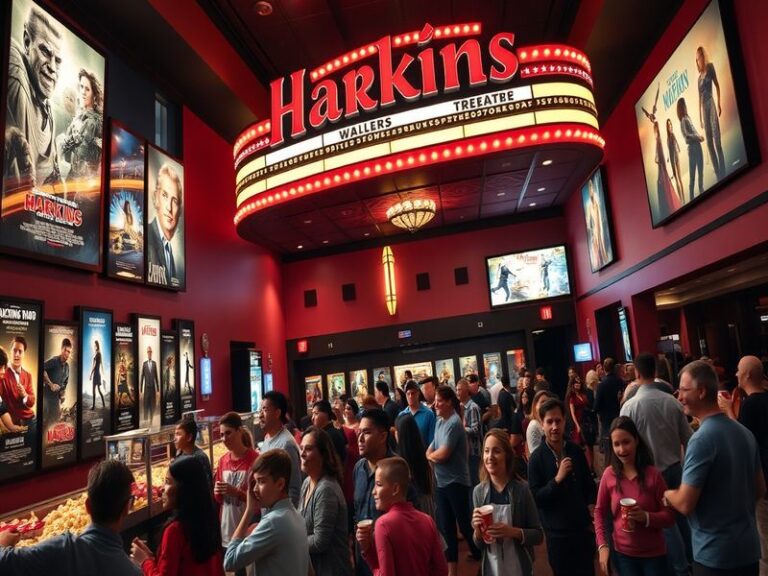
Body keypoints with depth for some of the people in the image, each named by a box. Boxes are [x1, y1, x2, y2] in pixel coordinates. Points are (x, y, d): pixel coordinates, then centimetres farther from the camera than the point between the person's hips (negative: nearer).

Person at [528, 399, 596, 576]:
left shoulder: (576, 451, -3)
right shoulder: (536, 458, -14)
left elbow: (589, 485, 11)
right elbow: (535, 498, -16)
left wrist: (591, 505, -3)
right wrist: (557, 479, -25)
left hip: (583, 528, 3)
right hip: (557, 533, -3)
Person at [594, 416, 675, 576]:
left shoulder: (653, 474, -14)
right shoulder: (609, 474, -9)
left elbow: (669, 517, -9)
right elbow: (599, 512, 0)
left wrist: (646, 517, -27)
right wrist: (602, 545, -7)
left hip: (654, 555, -1)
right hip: (623, 554, 1)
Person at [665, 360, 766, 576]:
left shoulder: (702, 439, -23)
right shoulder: (745, 432, 2)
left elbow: (685, 504, -23)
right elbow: (760, 490, 13)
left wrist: (667, 493, -3)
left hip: (715, 554, -7)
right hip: (749, 548, 7)